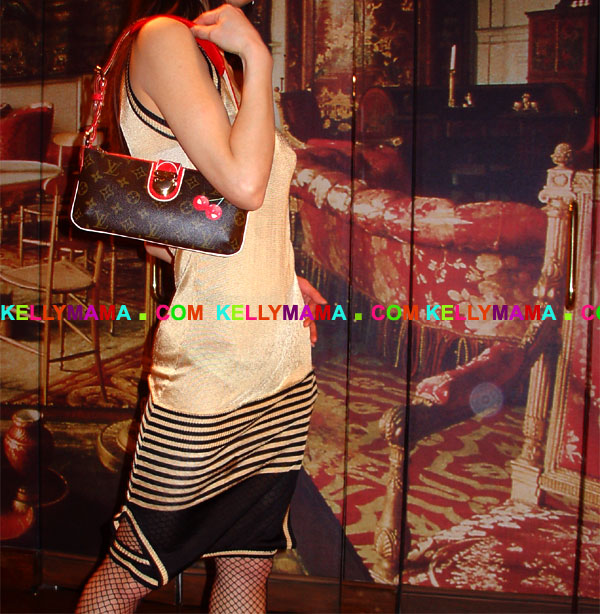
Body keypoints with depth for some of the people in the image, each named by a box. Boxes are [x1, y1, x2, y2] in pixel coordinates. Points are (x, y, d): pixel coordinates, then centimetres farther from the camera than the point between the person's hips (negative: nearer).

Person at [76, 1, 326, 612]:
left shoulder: (212, 62, 20)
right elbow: (244, 183, -19)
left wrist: (282, 281, 7)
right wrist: (257, 55, -9)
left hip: (278, 356, 8)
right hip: (209, 362, -8)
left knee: (249, 563, 15)